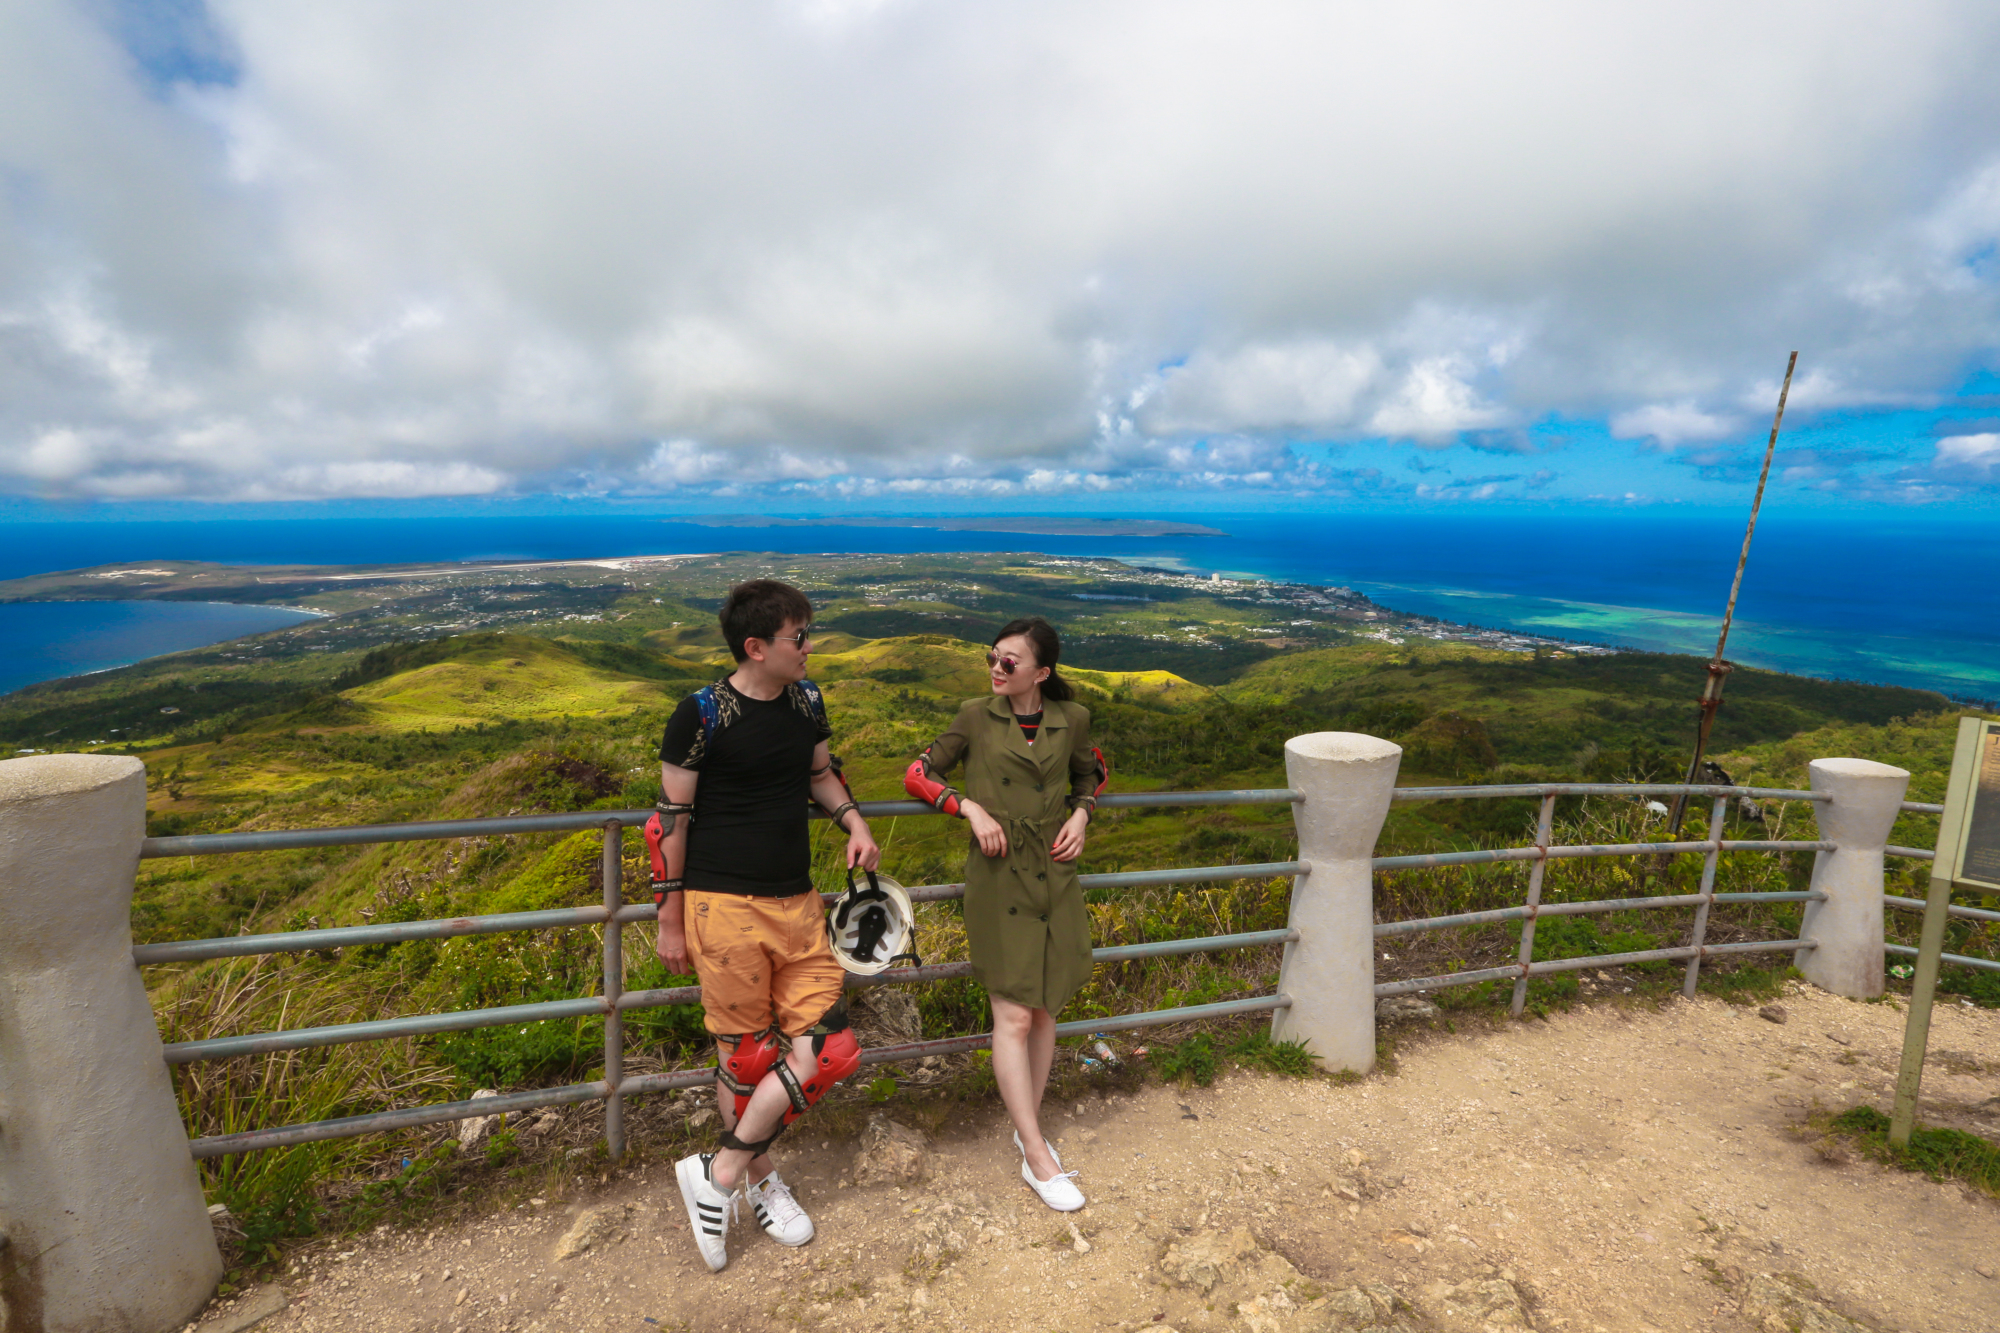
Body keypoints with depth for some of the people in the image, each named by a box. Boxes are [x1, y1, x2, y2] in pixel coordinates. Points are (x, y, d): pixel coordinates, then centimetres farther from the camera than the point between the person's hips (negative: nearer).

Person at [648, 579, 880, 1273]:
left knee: (824, 1047, 3)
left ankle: (719, 1174, 21)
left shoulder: (806, 699, 5)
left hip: (798, 902, 6)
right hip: (724, 905, -6)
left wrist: (853, 822, 2)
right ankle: (759, 1181, 32)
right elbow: (672, 818, -6)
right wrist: (670, 921, -3)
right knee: (745, 1055, 7)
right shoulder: (701, 714, -12)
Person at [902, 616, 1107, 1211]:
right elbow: (918, 775, 2)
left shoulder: (1072, 719, 1)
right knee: (1013, 1016, -1)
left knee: (1045, 1010, 11)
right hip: (998, 877, -3)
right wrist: (972, 807, -12)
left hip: (1054, 877, 3)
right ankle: (1037, 1158, 11)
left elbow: (1092, 773, 19)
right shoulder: (974, 717, -4)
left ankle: (1027, 1130, 31)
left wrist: (1080, 814, 0)